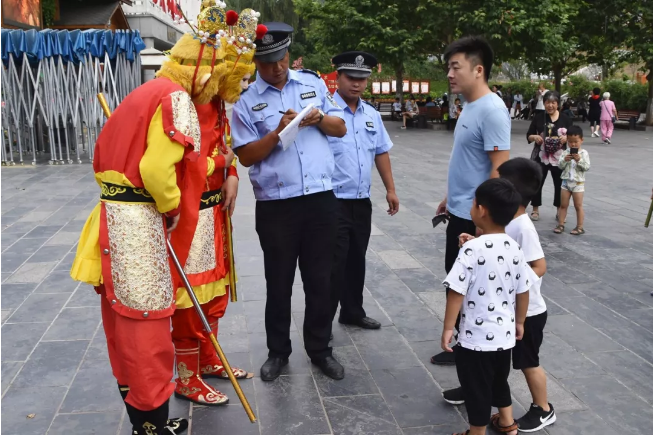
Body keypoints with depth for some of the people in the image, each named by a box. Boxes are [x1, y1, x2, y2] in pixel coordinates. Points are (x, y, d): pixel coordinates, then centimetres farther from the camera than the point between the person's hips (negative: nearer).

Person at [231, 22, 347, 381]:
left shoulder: (313, 82, 8)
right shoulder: (246, 99, -1)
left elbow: (341, 128, 10)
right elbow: (246, 155, -4)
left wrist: (320, 119, -10)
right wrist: (279, 131, -17)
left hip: (320, 199, 2)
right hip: (275, 205, -2)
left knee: (320, 280, 11)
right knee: (278, 283, 11)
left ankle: (319, 350, 28)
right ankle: (278, 351, 29)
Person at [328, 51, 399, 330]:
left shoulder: (372, 115, 12)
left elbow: (381, 153, 18)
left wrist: (390, 189, 14)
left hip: (362, 201, 7)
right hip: (333, 201, -6)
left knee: (356, 260, 17)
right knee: (334, 263, -3)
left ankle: (353, 312, 33)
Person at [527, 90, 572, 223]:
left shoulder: (565, 119, 2)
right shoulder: (538, 118, 1)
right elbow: (528, 135, 4)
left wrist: (567, 138, -16)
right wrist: (534, 137, -18)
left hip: (559, 158, 0)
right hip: (540, 157, 0)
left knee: (559, 184, 7)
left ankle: (559, 211, 22)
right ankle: (535, 210, 19)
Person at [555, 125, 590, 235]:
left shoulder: (584, 153, -7)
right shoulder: (566, 152, 0)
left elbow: (587, 167, -13)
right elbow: (560, 165, -5)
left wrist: (579, 160, -27)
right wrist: (565, 160, -23)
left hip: (578, 183, -3)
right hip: (566, 181, 3)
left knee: (578, 206, 4)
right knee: (563, 205, 9)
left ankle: (580, 227, 11)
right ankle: (560, 224, 18)